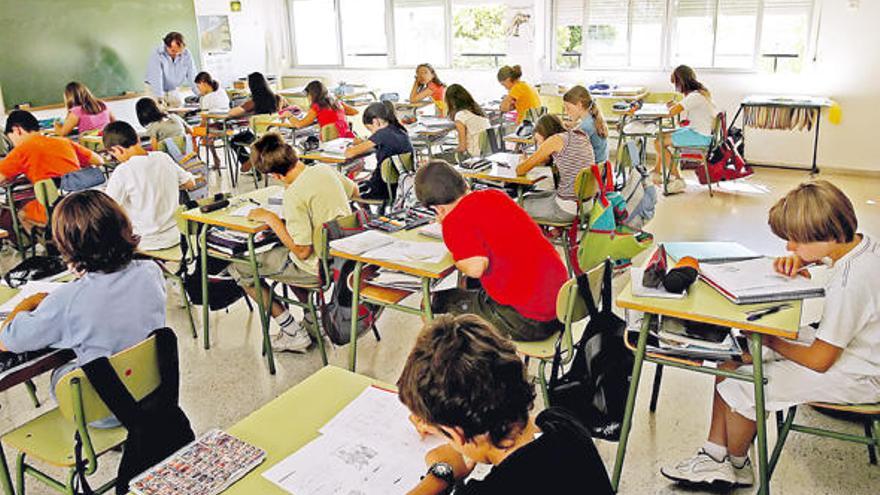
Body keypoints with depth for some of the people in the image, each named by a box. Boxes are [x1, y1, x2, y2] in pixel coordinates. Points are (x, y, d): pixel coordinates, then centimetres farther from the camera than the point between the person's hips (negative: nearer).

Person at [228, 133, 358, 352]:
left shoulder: (294, 196, -26)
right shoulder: (325, 170, -3)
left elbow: (303, 252, -23)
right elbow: (354, 191, 17)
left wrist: (271, 218, -15)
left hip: (319, 267, -8)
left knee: (239, 268, 5)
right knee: (279, 249, 32)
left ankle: (294, 334, 7)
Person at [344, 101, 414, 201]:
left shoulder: (382, 134, -21)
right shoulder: (401, 131, 1)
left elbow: (349, 154, -17)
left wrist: (349, 148, 4)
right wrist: (362, 142, 6)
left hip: (387, 190, -8)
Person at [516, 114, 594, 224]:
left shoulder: (556, 139, -12)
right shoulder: (581, 135, 10)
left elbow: (520, 170, -5)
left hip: (568, 208, -8)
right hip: (585, 204, 8)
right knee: (529, 198, 26)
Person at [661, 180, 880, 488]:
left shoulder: (848, 285, -33)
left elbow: (819, 361, -25)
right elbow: (817, 253, 21)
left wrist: (771, 342, -8)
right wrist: (796, 260, -3)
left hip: (855, 376, -10)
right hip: (838, 345, 10)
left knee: (742, 387, -16)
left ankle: (736, 463, 15)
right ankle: (715, 455, 5)